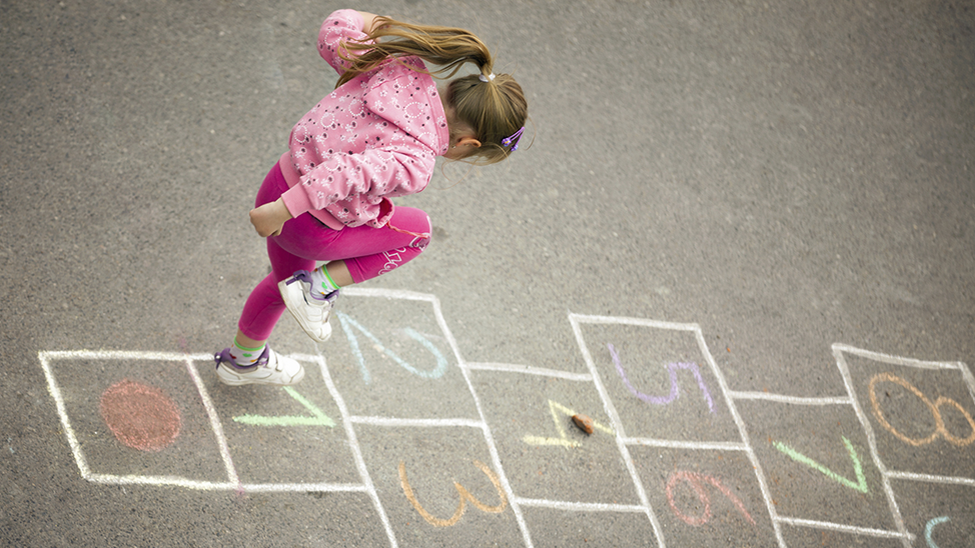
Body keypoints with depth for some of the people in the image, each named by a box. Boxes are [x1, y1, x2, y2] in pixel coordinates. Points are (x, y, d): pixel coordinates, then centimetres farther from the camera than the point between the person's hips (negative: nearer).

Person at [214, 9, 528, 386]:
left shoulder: (398, 66, -10)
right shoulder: (414, 165, -29)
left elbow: (334, 34, -2)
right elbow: (349, 171, -41)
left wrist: (376, 25, 15)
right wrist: (284, 210, -38)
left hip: (283, 180, 7)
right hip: (312, 232, -7)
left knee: (290, 277, 35)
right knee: (416, 229, 15)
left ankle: (243, 360, 58)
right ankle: (318, 289, 10)